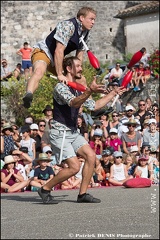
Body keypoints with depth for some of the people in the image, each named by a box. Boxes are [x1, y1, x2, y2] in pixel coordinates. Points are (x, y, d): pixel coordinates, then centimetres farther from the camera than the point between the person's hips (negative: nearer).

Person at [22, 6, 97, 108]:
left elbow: (79, 55, 9)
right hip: (43, 51, -10)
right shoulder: (68, 26, -25)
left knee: (81, 80, 8)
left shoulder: (86, 33, 3)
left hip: (57, 59, 10)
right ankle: (28, 95, -64)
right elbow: (58, 51, -29)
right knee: (39, 71, -41)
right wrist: (60, 75, -29)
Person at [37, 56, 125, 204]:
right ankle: (45, 189, 1)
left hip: (73, 132, 9)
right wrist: (90, 91, -48)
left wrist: (113, 94, 21)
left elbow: (94, 106, 22)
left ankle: (83, 194, 1)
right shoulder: (61, 87, -14)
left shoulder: (78, 89, 15)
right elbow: (73, 103, -32)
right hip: (60, 133, -9)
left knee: (91, 156, -7)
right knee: (74, 167, -15)